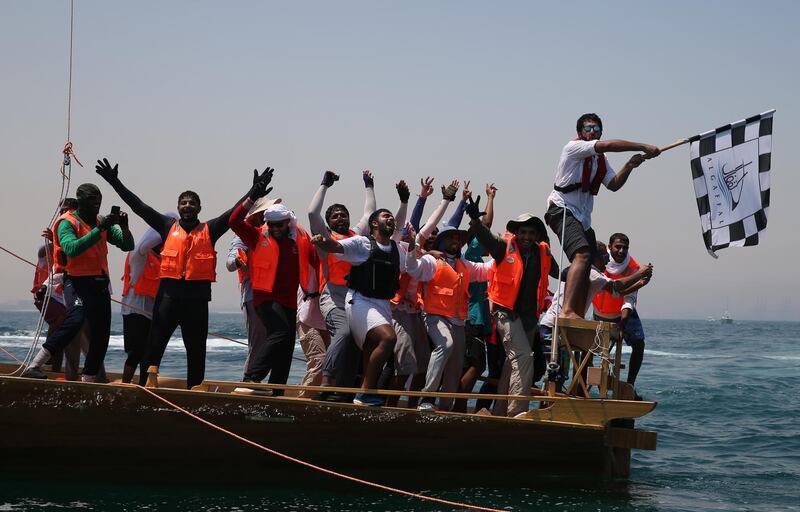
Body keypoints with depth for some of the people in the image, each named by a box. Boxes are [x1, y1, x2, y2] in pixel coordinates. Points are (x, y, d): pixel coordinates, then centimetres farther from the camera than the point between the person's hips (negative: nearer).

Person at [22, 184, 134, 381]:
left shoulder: (102, 222, 13)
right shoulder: (68, 223, -6)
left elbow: (127, 245, 10)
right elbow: (72, 249, -25)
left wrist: (124, 227, -10)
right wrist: (99, 230, -28)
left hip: (100, 283, 7)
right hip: (77, 281, -7)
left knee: (101, 334, 7)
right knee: (75, 320, -29)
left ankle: (88, 379, 21)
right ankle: (34, 367, -28)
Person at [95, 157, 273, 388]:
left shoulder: (209, 230, 9)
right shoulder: (168, 227, 9)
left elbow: (236, 212, 3)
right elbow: (139, 206, 7)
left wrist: (255, 191, -8)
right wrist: (115, 182, 2)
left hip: (197, 297, 0)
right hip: (168, 293, 0)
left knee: (196, 349, 7)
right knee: (155, 345, -1)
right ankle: (144, 386, 3)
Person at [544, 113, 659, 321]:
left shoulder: (600, 159, 20)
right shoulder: (574, 147, -7)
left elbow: (613, 185, 11)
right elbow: (608, 145, -18)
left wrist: (629, 166, -4)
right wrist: (644, 147, -17)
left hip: (583, 218, 10)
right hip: (562, 210, -10)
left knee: (584, 272, 6)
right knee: (582, 254, -30)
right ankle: (567, 311, -41)